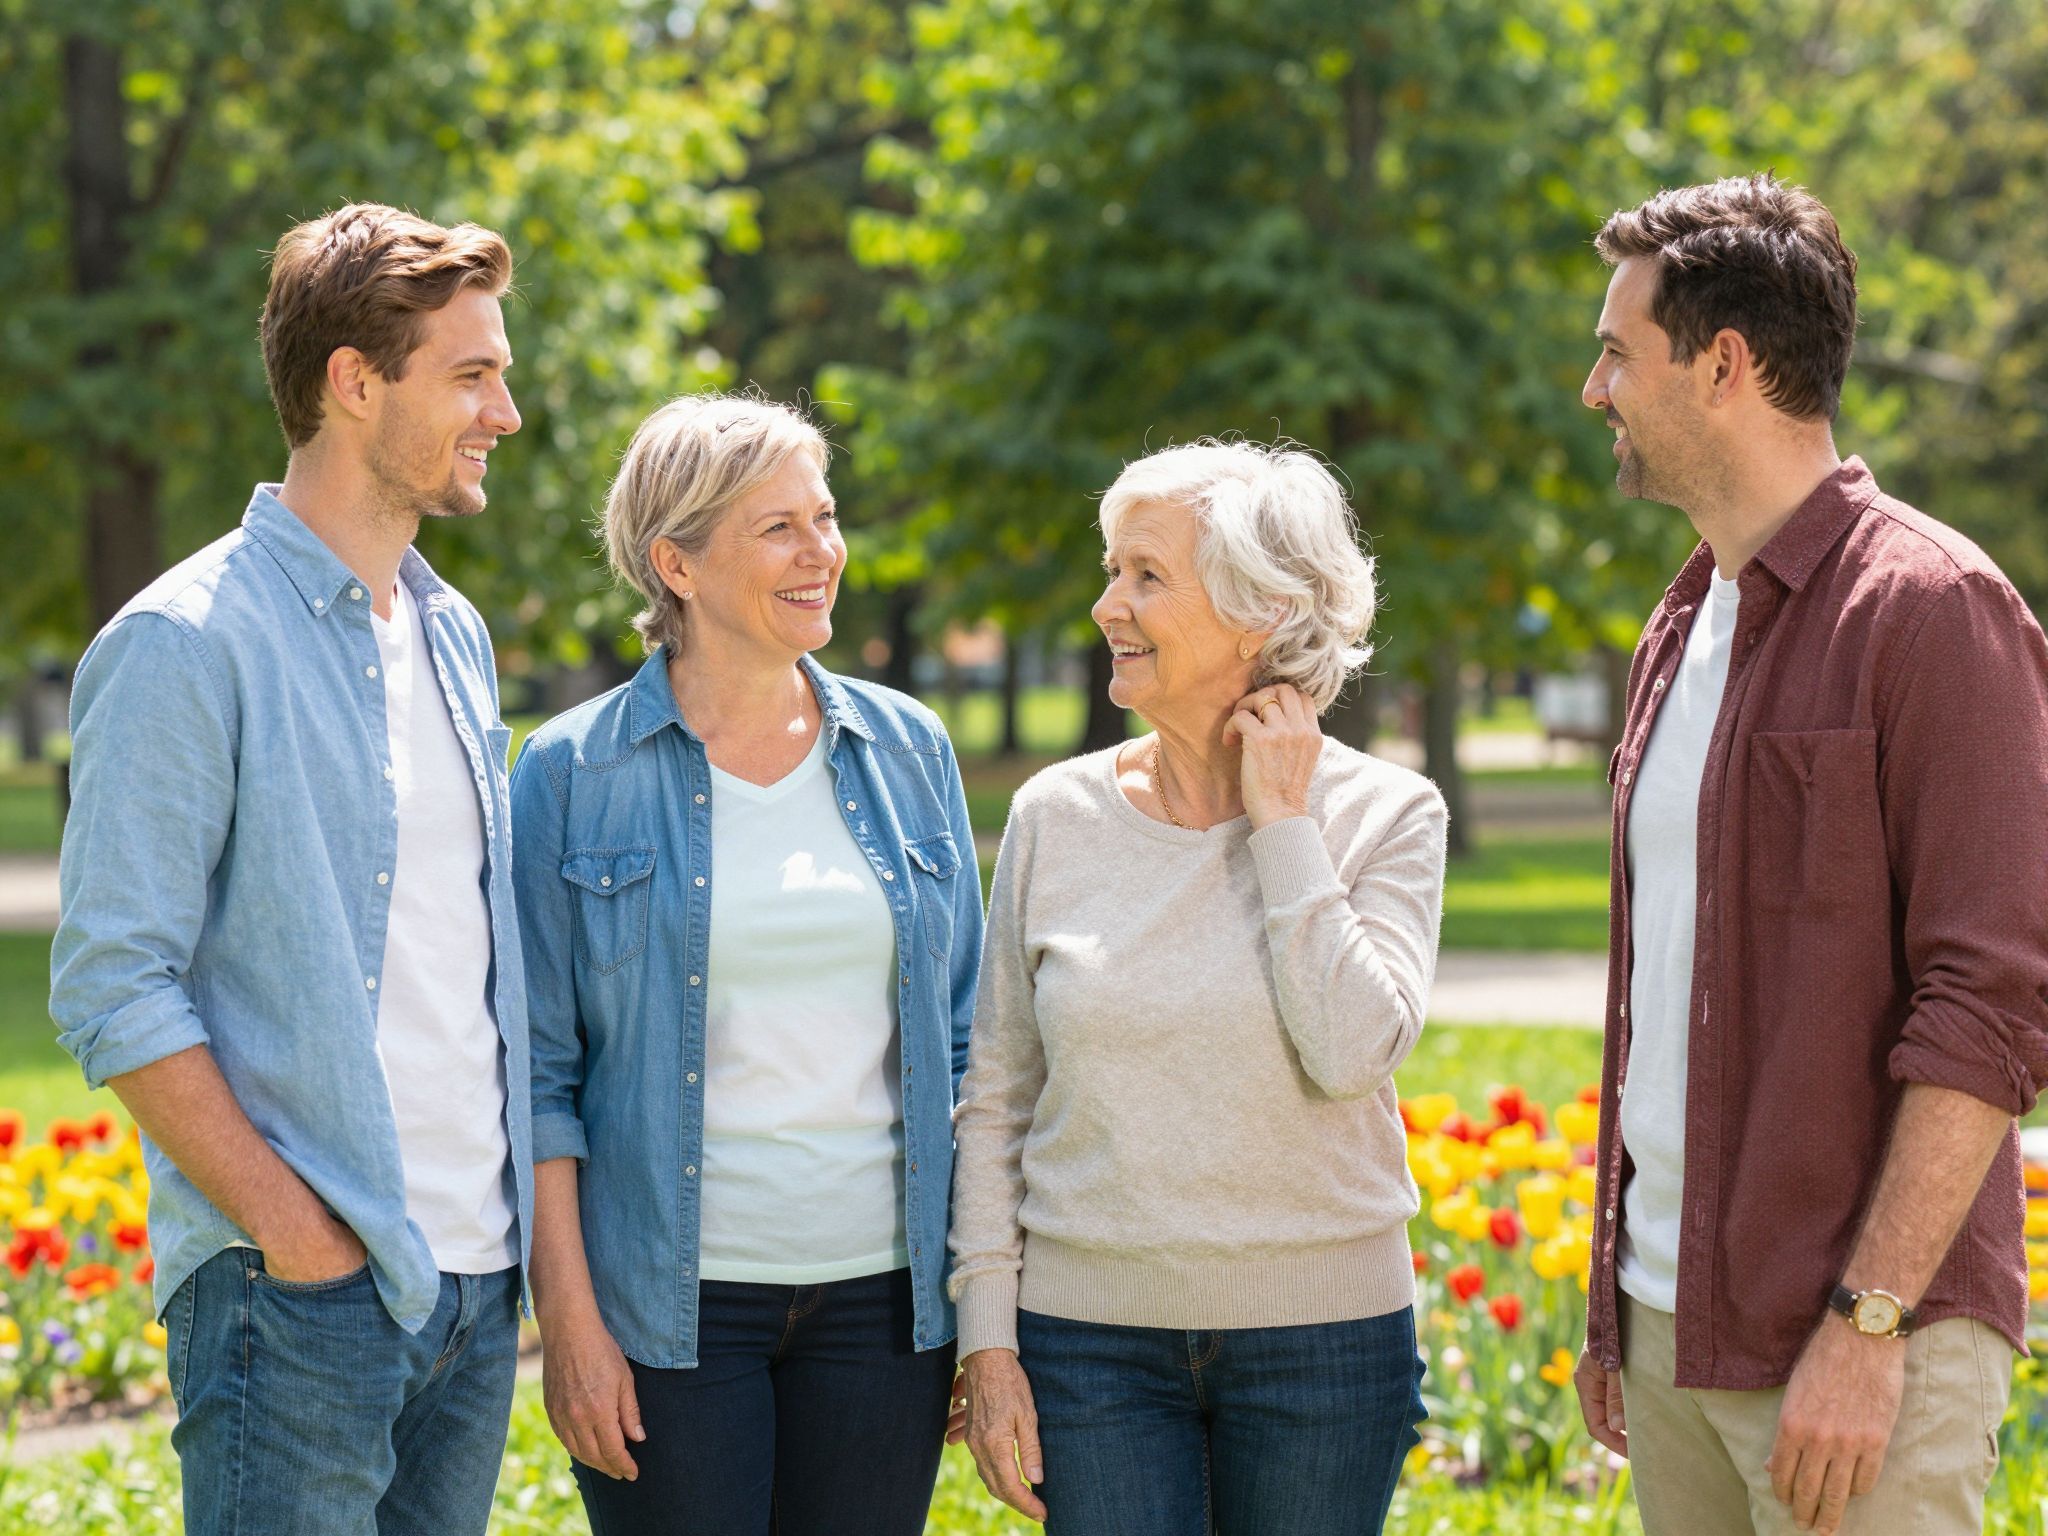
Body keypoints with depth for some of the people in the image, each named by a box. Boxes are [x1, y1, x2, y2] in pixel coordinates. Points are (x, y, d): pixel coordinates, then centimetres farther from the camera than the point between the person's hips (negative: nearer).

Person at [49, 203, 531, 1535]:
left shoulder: (456, 638, 14)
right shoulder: (190, 643, -10)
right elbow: (111, 988, -14)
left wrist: (523, 1213, 10)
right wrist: (290, 1223, -16)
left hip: (478, 1280, 7)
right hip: (303, 1293, -7)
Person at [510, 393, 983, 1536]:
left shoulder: (910, 752, 7)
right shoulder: (574, 775, -2)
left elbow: (963, 1040, 11)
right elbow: (539, 1071, -2)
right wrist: (568, 1315, -8)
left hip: (883, 1293, 3)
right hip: (672, 1304, -3)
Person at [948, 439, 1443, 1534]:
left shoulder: (1386, 817, -3)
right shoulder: (1056, 818, 2)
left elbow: (1353, 1050, -18)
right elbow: (995, 1100, 6)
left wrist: (1282, 824, -12)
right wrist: (987, 1338, 0)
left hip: (1319, 1333, -1)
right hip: (1090, 1333, 1)